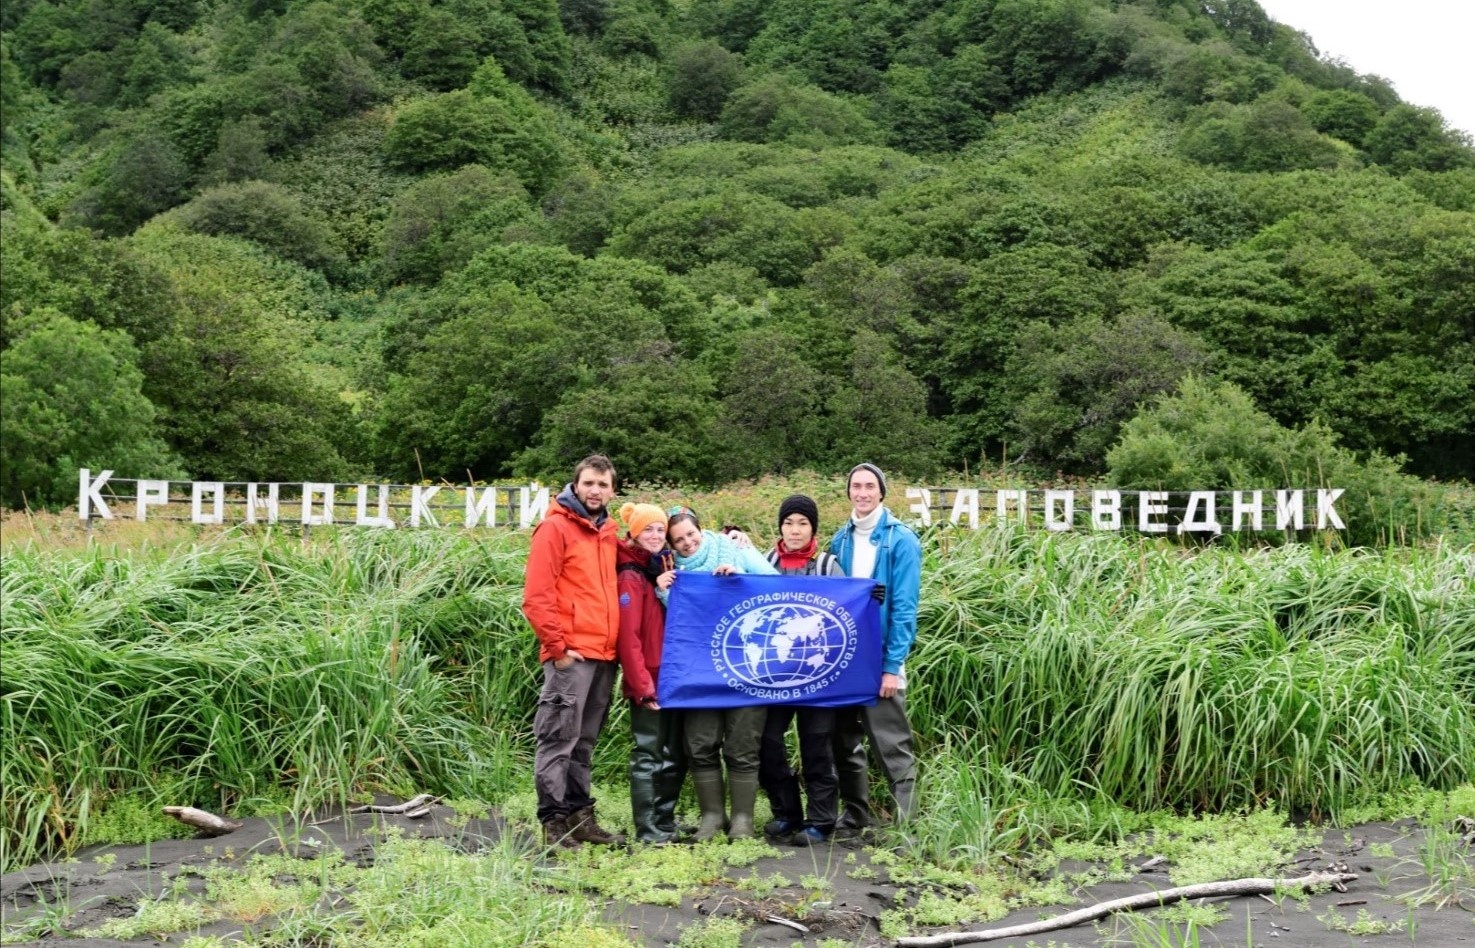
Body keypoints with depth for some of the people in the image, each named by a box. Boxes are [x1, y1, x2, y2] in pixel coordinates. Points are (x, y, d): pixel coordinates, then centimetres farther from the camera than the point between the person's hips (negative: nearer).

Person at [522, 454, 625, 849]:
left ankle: (579, 815, 18)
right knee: (559, 738, -4)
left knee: (584, 742, 12)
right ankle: (553, 821, -1)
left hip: (604, 654, 7)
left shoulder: (609, 534, 17)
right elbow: (536, 596, -10)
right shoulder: (555, 528, -4)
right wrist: (557, 646, -13)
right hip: (571, 655, -7)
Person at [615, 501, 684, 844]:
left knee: (675, 756, 12)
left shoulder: (668, 569, 13)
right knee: (648, 756, -2)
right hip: (648, 681, -7)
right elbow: (628, 637, -15)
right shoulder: (631, 577, -8)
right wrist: (642, 685, -19)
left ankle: (665, 822, 22)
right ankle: (647, 829, 3)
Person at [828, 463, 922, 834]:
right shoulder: (840, 540, 8)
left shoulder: (900, 539, -8)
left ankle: (909, 823, 5)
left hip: (880, 660, -6)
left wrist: (892, 665, -16)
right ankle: (855, 814, 27)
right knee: (844, 744, 13)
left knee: (892, 747, -2)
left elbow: (904, 608, -12)